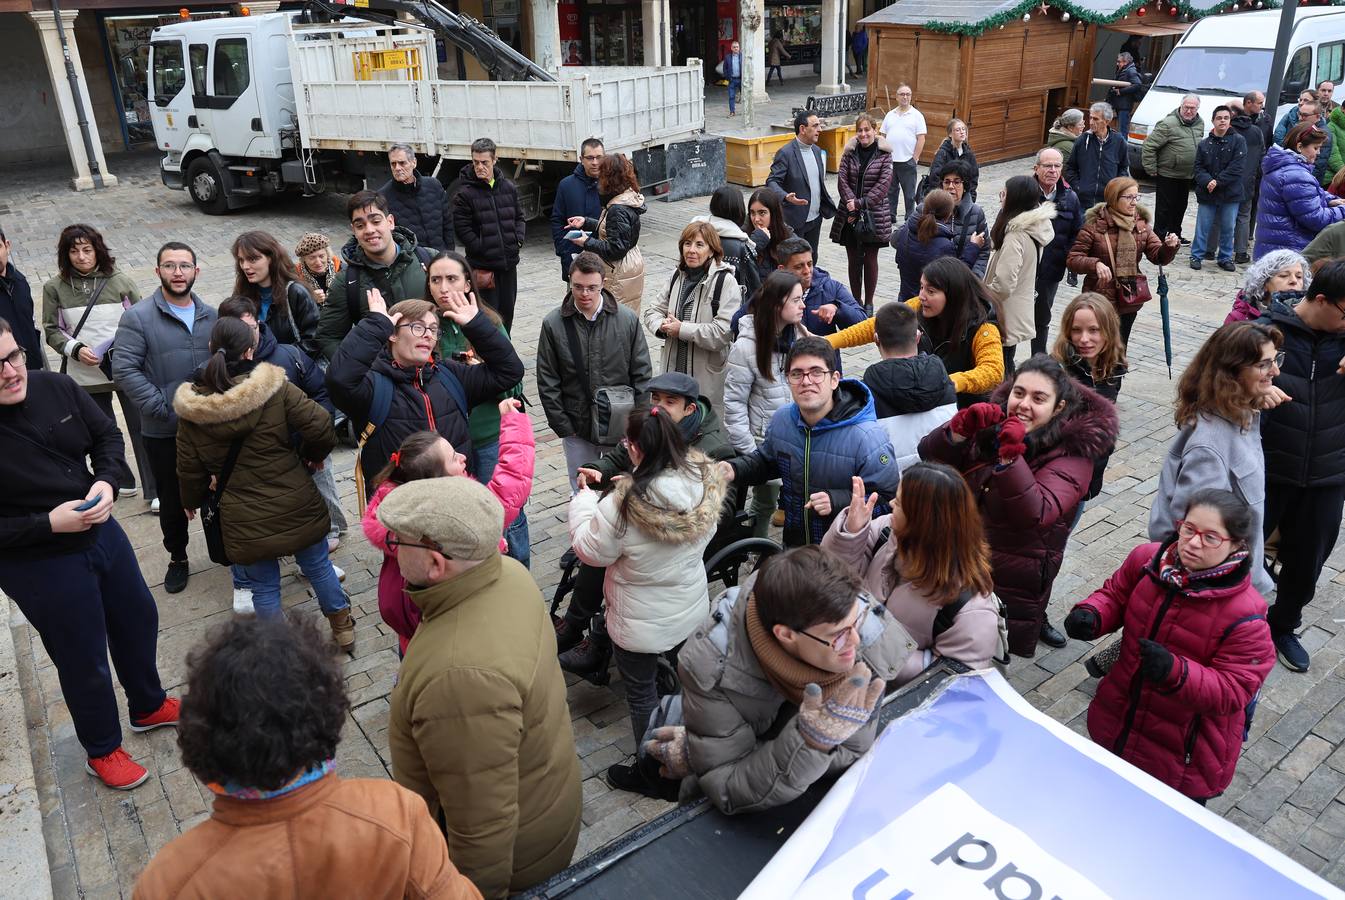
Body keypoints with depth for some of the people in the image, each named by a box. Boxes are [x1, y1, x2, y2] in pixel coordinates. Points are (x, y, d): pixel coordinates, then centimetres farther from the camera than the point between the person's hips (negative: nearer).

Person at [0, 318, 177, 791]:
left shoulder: (57, 388, -12)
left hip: (101, 533, 6)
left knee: (138, 620, 23)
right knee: (84, 661, 12)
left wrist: (106, 481, -15)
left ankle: (148, 706, 51)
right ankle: (103, 751, 38)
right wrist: (48, 524, -28)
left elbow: (108, 435, 2)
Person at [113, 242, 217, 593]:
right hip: (163, 432, -3)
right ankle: (177, 557, 31)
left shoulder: (211, 316, 5)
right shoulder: (138, 317, -8)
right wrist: (162, 408, -18)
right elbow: (124, 370, -14)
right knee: (172, 499, 12)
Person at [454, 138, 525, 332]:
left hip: (509, 263, 5)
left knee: (507, 312, 15)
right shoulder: (465, 194, -9)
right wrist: (484, 250, -14)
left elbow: (519, 217, 17)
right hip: (483, 266, -5)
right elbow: (462, 229, -11)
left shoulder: (509, 187, 8)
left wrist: (518, 239, 0)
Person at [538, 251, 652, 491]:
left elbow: (642, 373, 0)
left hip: (621, 426, 0)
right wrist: (562, 426, -6)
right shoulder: (553, 324, -6)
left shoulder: (627, 319, -5)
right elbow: (547, 382, -2)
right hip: (577, 427, 0)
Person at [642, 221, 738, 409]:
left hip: (708, 376, -6)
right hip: (674, 368, 6)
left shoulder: (725, 281, -12)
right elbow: (652, 309, 16)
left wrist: (682, 329, -16)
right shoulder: (678, 275, 10)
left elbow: (724, 332, -20)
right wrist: (662, 325, -8)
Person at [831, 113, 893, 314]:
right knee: (853, 260, 8)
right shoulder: (849, 152, 3)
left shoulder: (884, 154, -4)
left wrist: (860, 203, -15)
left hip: (874, 216, -2)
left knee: (870, 260, 4)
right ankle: (855, 301, 20)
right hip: (850, 215, 2)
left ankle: (869, 303, 15)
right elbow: (842, 179, -2)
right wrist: (852, 204, -15)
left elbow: (884, 184, -11)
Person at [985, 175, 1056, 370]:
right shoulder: (1036, 226, 4)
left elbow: (1004, 283, -27)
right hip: (1021, 313, 9)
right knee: (1006, 364, 21)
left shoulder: (1016, 235, -23)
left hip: (1006, 317, -9)